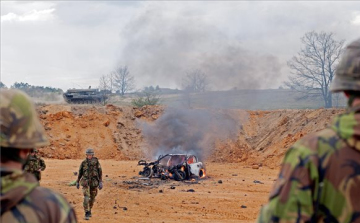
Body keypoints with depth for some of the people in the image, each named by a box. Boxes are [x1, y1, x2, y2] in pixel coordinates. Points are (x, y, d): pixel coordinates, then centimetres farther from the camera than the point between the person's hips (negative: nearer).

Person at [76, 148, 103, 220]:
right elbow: (80, 173, 9)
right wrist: (77, 182, 11)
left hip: (94, 182, 1)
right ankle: (87, 214, -14)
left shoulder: (96, 162, -5)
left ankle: (89, 210, 39)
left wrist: (100, 182, -12)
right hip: (86, 182, -1)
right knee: (86, 198, -14)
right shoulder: (83, 162, 0)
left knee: (92, 198, 14)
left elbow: (100, 172, -5)